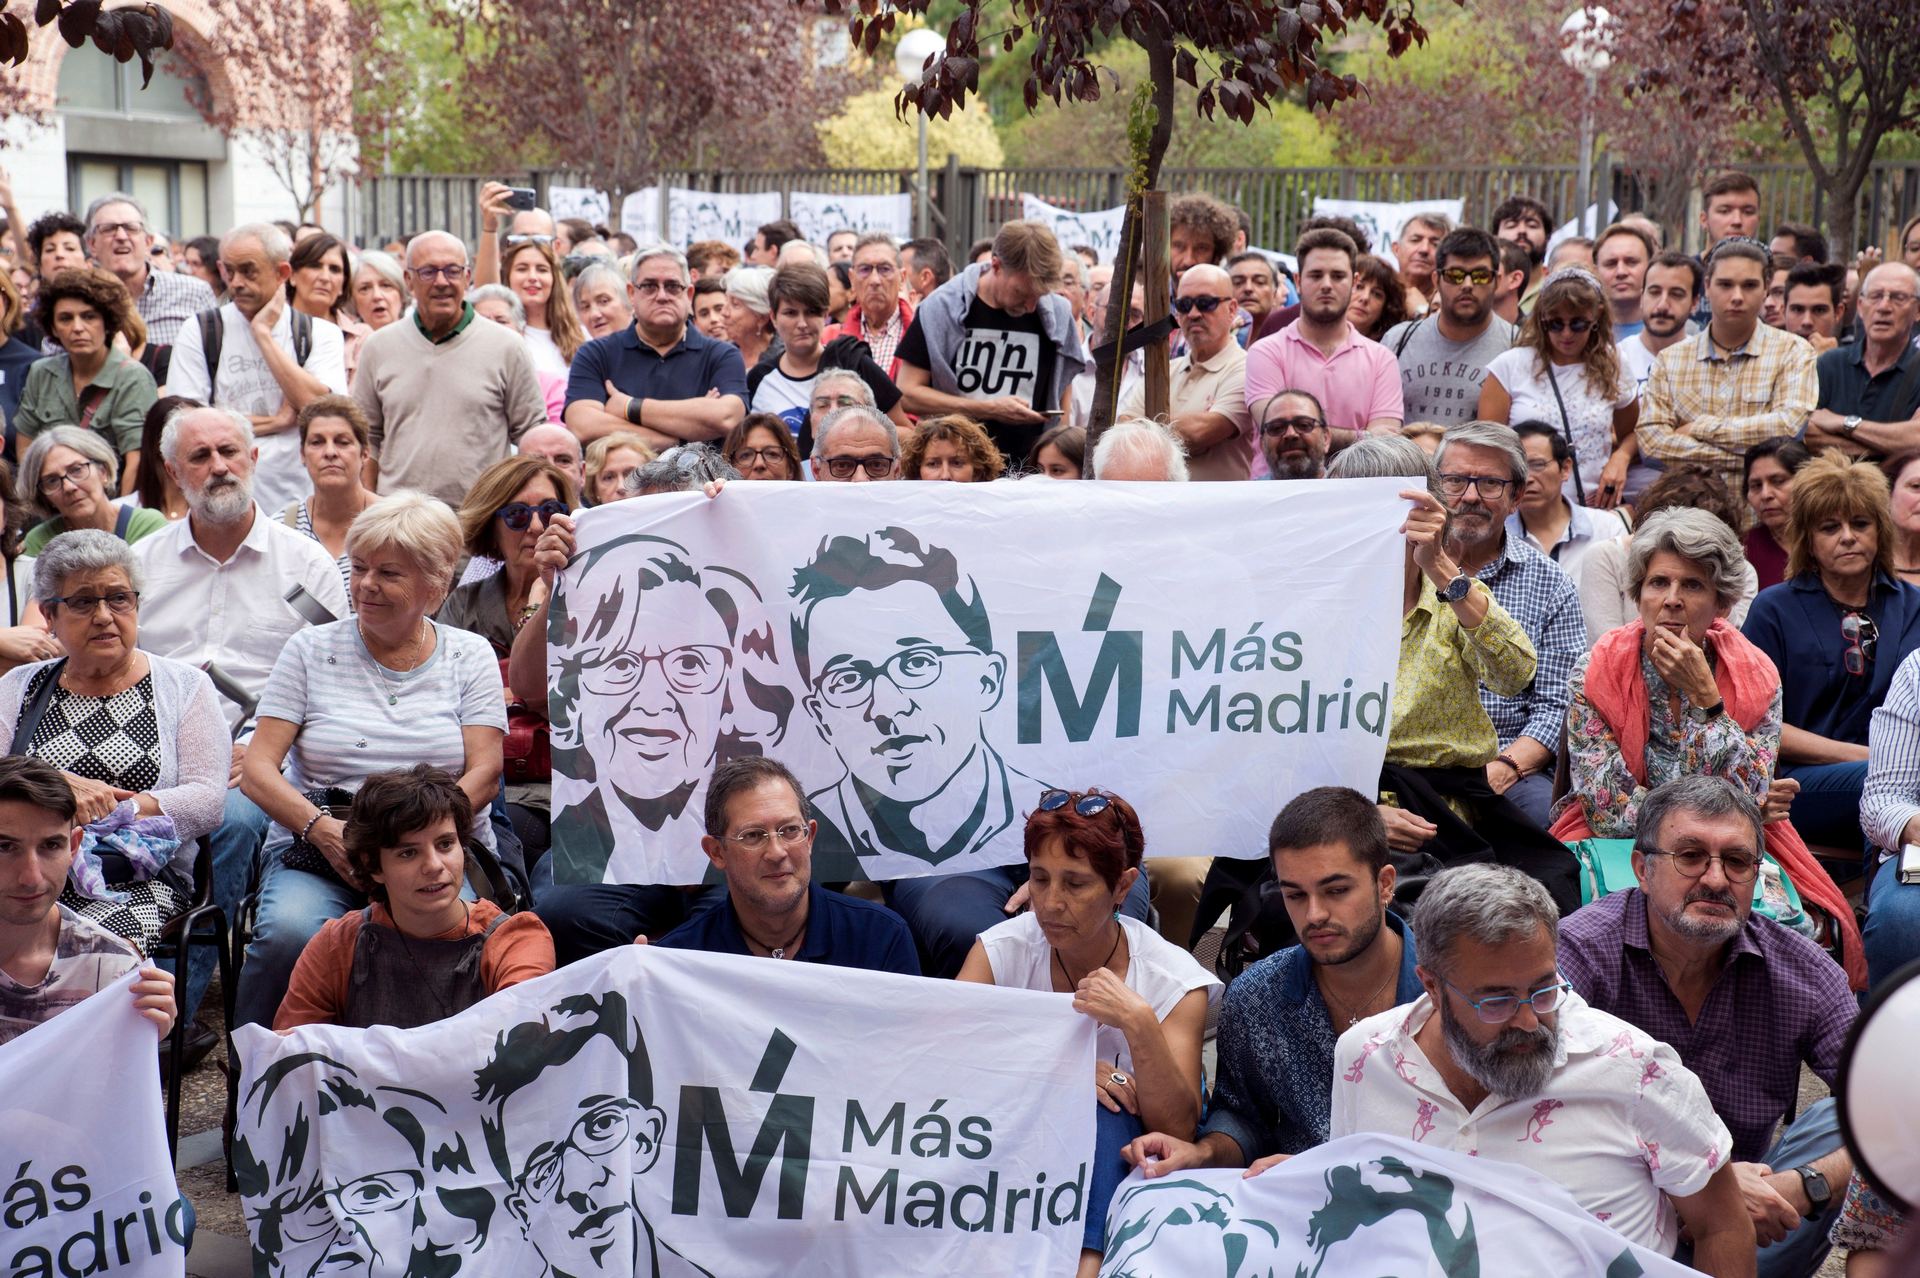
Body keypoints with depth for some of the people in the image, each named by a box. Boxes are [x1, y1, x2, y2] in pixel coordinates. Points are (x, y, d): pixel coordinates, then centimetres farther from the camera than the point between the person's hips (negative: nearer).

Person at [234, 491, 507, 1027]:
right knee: (290, 935, -33)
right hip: (314, 849, 1)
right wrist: (321, 827, -16)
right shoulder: (311, 650, 10)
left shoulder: (470, 656, 10)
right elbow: (258, 770, 3)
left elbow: (484, 775, 0)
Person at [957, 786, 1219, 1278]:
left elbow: (1178, 1131, -19)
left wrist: (1141, 1025, -34)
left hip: (1116, 1151, -1)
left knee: (1101, 1110, -31)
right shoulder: (1000, 951, -6)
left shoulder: (1173, 980, -11)